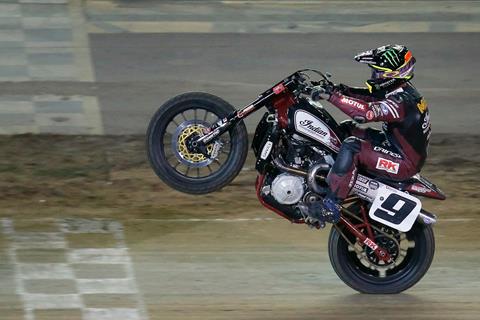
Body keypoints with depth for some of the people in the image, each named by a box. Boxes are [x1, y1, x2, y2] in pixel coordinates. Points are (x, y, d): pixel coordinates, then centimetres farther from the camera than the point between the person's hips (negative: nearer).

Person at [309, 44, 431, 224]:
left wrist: (334, 97, -36)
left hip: (405, 164, -11)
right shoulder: (401, 90, 5)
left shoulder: (401, 101, -27)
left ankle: (331, 206, -32)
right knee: (347, 128, 13)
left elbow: (367, 112, -39)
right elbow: (370, 97, 15)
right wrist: (344, 91, -3)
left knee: (352, 147, -29)